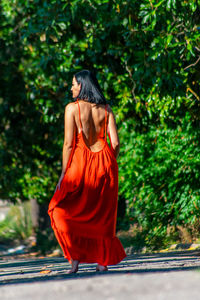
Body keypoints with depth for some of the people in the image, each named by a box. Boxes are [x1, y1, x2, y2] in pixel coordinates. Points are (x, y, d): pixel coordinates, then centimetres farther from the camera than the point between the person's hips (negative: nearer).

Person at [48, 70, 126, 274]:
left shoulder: (72, 108, -5)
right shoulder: (105, 109, 6)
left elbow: (68, 144, -9)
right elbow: (115, 143, 1)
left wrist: (64, 174, -5)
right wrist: (108, 165, 15)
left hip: (80, 164, -4)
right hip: (104, 162, 4)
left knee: (61, 211, 9)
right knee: (102, 214, 12)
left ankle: (75, 258, 0)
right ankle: (103, 261, 10)